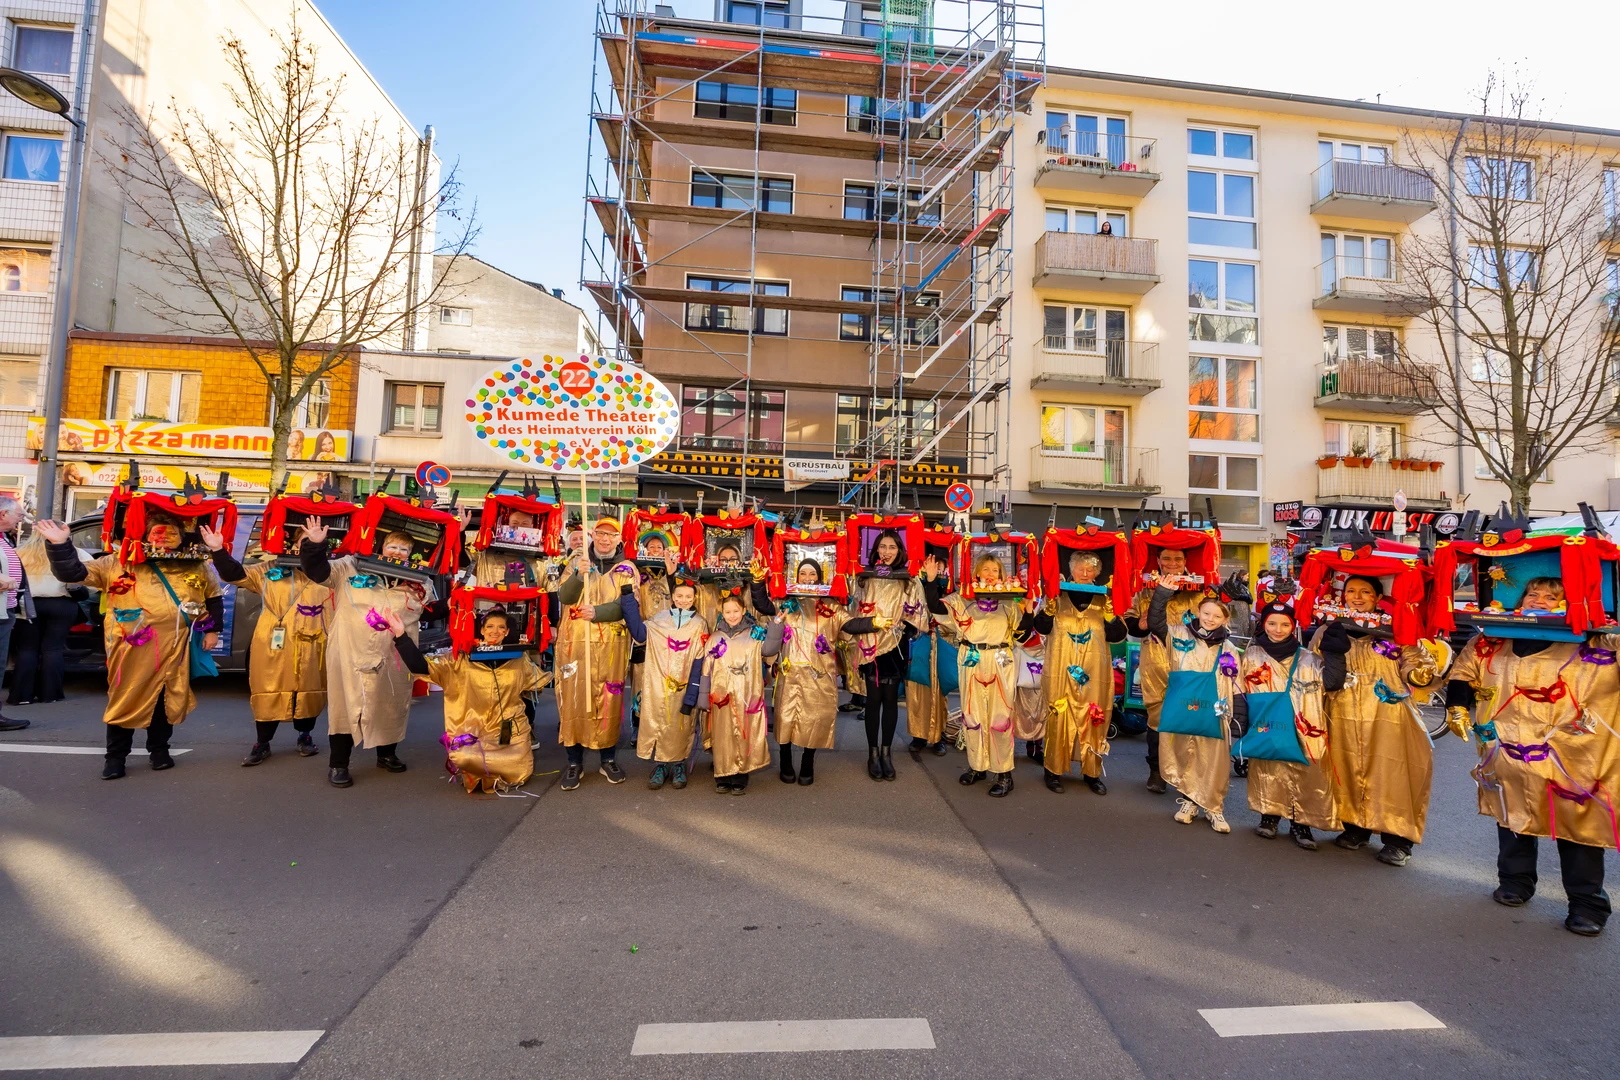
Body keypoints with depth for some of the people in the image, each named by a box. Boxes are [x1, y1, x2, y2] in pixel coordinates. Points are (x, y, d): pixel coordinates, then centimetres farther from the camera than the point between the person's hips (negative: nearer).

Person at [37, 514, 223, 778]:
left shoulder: (196, 567, 8)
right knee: (126, 699, 5)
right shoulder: (117, 564, 4)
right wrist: (60, 545, -13)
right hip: (131, 648, -1)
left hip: (175, 649, 1)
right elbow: (73, 573, 1)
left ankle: (159, 750, 26)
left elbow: (214, 597, 17)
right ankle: (115, 756, 19)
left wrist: (212, 630, 13)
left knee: (167, 700, 10)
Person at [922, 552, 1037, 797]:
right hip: (971, 661, 1)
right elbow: (935, 607, -7)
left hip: (1001, 663, -1)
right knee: (973, 714, 9)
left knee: (1000, 716, 0)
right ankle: (977, 765, 24)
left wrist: (1029, 610, -10)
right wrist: (931, 580, -15)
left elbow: (1022, 633, 3)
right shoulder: (963, 598, 2)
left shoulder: (1010, 601, 3)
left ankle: (1003, 773, 9)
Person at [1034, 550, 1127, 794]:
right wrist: (1051, 601, -17)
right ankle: (1054, 770, 11)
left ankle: (1092, 772, 17)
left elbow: (1117, 634, 0)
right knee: (1059, 718, -1)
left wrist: (1110, 608, -13)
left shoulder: (1104, 598, 8)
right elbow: (1042, 627, -5)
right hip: (1061, 671, -1)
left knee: (1094, 720, 3)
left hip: (1094, 673, 2)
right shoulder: (1057, 595, 5)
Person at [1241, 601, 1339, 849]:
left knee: (1305, 777, 0)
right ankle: (1269, 816, 21)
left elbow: (1332, 684, -11)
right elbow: (1240, 693, 8)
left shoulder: (1308, 659, 6)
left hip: (1303, 732, 0)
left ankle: (1300, 824, 16)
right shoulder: (1252, 655, 6)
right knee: (1268, 774, 3)